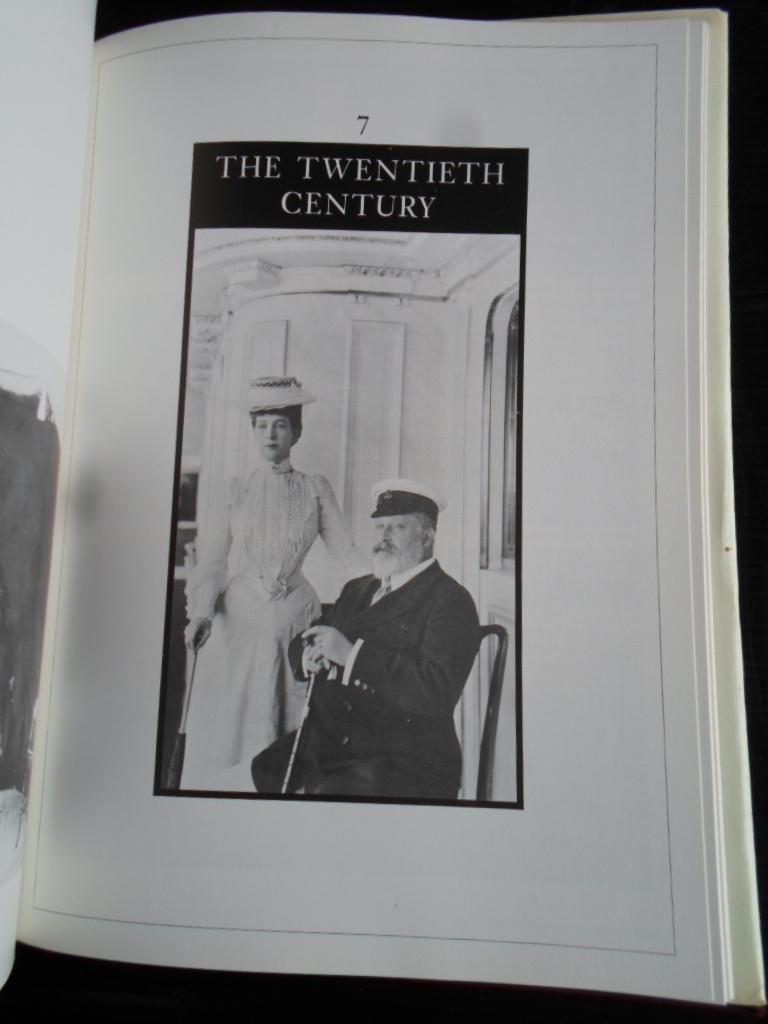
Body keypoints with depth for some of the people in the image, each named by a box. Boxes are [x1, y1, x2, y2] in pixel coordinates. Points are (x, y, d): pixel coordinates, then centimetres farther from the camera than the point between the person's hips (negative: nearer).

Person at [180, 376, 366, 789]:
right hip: (237, 620, 1)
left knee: (291, 733, 3)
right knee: (228, 728, 2)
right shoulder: (235, 493, 8)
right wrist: (201, 613, -13)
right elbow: (211, 562, 3)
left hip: (295, 618, 0)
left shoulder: (315, 490, 7)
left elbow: (346, 551, 2)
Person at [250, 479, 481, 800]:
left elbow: (437, 692, -21)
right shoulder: (358, 589, 16)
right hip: (323, 745, 7)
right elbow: (301, 642, 19)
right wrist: (309, 656, -5)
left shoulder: (450, 601, -7)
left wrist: (352, 653, -20)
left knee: (330, 793, -30)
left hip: (403, 761, -6)